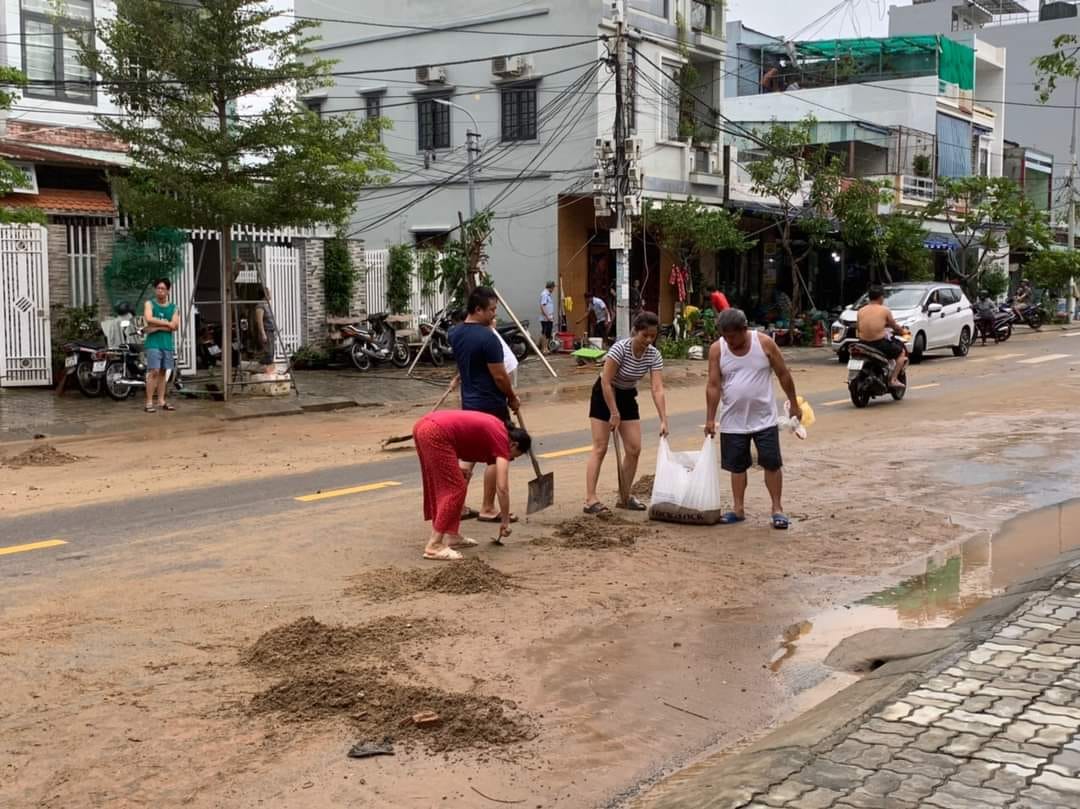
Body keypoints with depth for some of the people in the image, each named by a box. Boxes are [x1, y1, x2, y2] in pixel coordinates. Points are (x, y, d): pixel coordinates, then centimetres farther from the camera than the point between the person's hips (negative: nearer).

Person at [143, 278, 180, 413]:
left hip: (168, 343, 4)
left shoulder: (173, 307, 11)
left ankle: (161, 401, 14)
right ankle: (149, 403, -12)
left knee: (163, 372, 8)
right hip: (153, 343, -4)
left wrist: (157, 326, -11)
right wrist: (166, 323, -9)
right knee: (154, 371, -11)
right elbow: (149, 319, -15)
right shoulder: (150, 304, 4)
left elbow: (175, 326, -3)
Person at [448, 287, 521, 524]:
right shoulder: (488, 338, -21)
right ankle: (488, 509, 8)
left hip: (468, 402, 8)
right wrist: (513, 397, -3)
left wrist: (487, 327, 14)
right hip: (491, 405, -8)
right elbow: (499, 376, -18)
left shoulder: (455, 333, 4)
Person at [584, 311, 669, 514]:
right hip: (605, 395, -5)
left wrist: (664, 421, -25)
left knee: (634, 449, 1)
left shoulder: (654, 355, -13)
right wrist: (614, 414, -21)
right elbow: (606, 383, -25)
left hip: (627, 397, 5)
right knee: (600, 449, -10)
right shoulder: (620, 348, -28)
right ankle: (590, 499, -11)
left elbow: (657, 389, -17)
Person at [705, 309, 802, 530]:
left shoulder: (764, 343, -9)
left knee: (772, 463, 0)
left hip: (764, 419, -1)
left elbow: (783, 374, -1)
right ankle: (738, 509, 19)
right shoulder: (717, 349, -6)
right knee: (737, 466, 9)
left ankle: (777, 509, 10)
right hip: (733, 421, 2)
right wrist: (710, 419, -8)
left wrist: (794, 404, 3)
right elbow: (713, 386, -6)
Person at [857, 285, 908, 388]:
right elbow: (895, 327, 5)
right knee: (902, 352, 19)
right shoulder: (884, 310, -5)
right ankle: (893, 379, 7)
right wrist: (900, 330, 29)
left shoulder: (861, 311, 6)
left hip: (863, 344, 5)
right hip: (880, 344, -5)